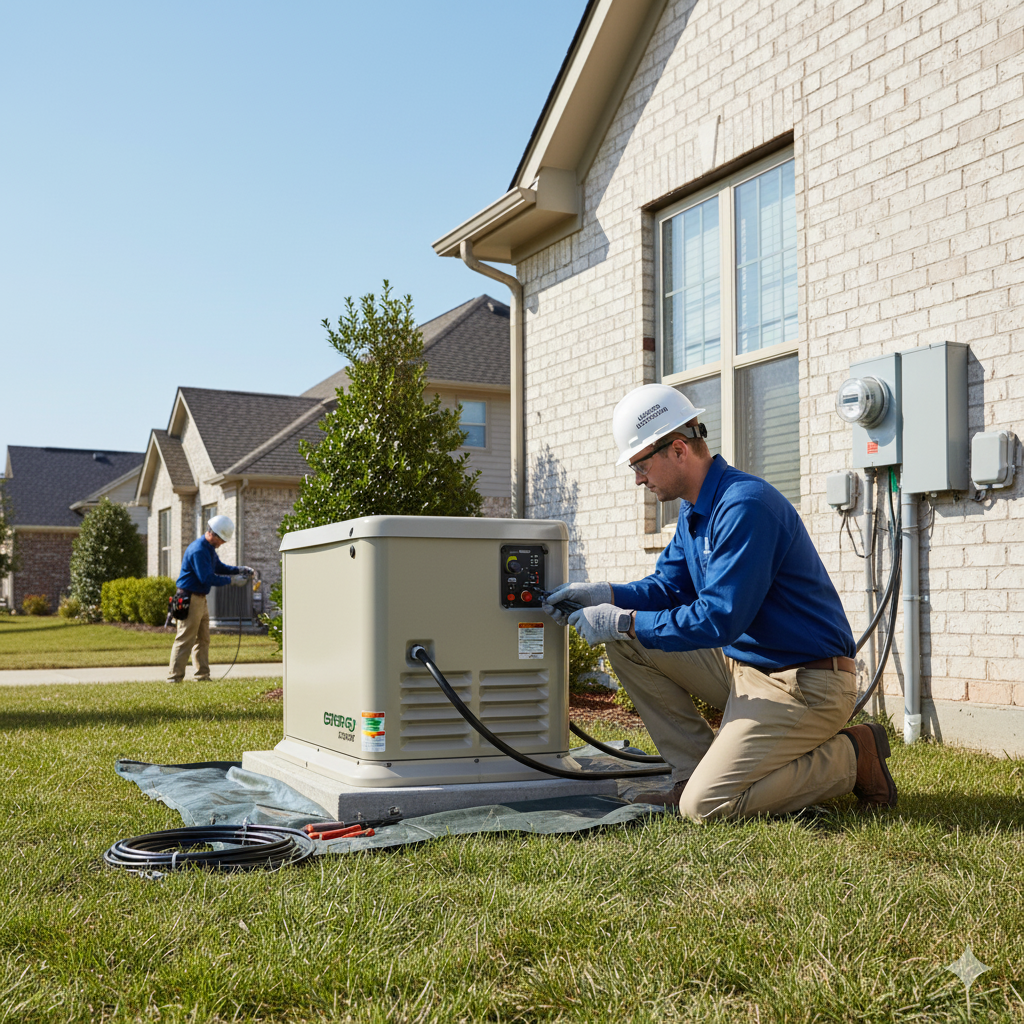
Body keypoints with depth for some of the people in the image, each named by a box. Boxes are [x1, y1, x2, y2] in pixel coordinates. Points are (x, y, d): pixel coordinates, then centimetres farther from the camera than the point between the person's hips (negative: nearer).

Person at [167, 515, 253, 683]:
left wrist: (239, 569, 7)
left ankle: (203, 675, 19)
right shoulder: (198, 550, -21)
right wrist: (232, 581, -18)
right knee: (185, 640, -8)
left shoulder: (209, 548, 12)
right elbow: (207, 578, -24)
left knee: (203, 639, 13)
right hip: (190, 598, -11)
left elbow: (219, 567, 23)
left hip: (201, 599, 11)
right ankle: (174, 677, -4)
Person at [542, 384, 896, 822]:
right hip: (742, 665, 9)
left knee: (705, 805, -18)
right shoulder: (695, 510, 9)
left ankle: (851, 757, 0)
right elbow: (668, 587, 16)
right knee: (626, 643, 2)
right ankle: (693, 772, 6)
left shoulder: (746, 505, -22)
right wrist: (605, 595, -3)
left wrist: (626, 623, -19)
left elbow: (720, 618, -26)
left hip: (803, 684, -9)